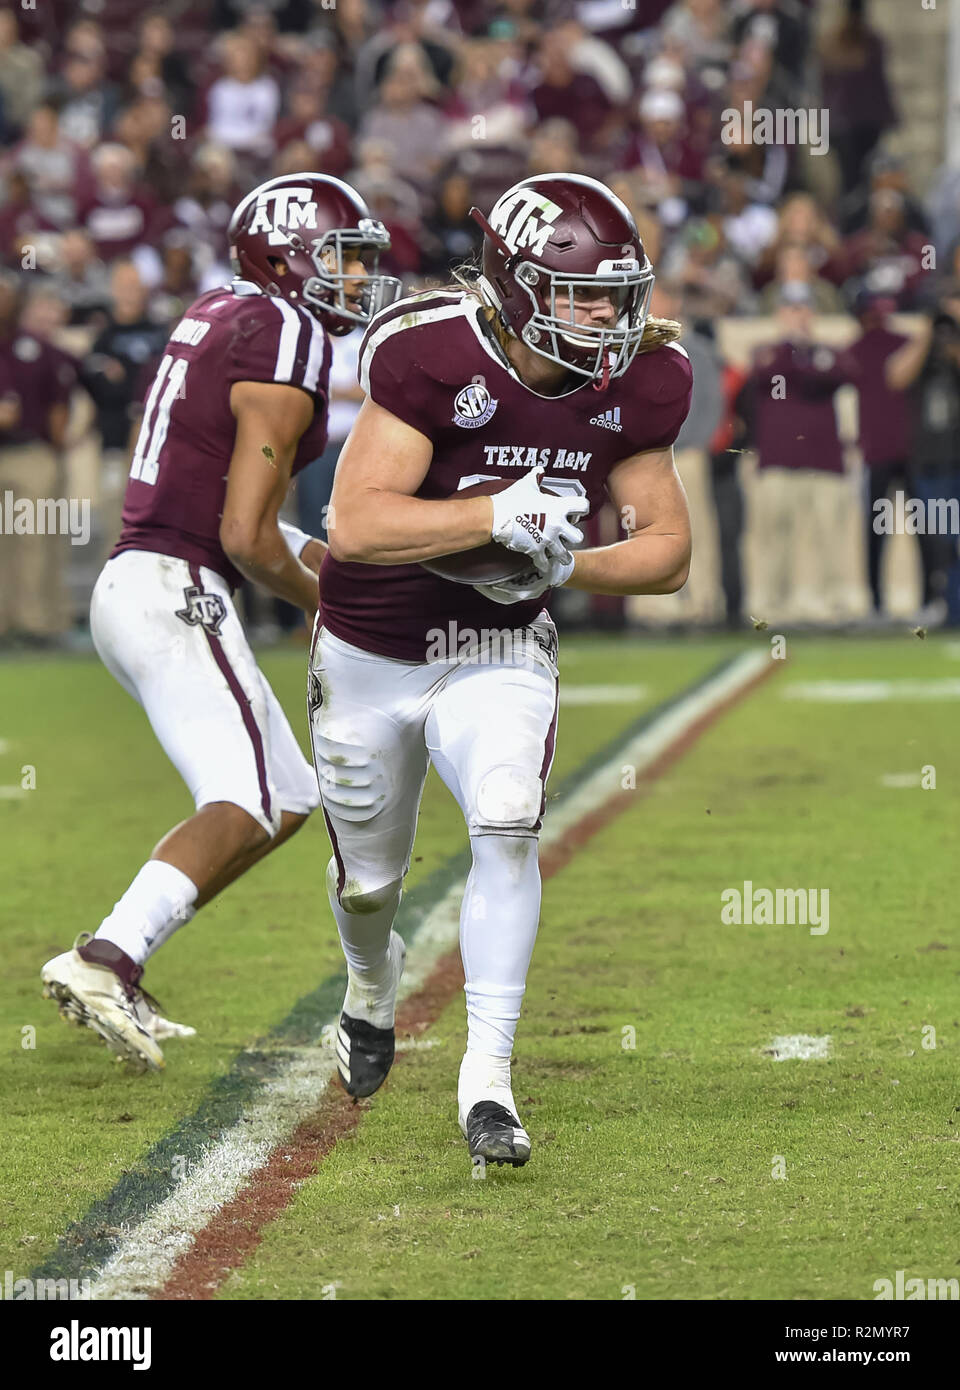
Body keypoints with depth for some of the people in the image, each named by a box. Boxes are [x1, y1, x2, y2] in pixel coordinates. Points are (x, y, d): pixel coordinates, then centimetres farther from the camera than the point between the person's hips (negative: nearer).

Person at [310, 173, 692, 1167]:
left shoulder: (634, 386, -11)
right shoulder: (432, 354, -27)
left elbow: (666, 550, -3)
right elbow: (356, 524, -33)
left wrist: (563, 564, -22)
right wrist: (499, 514, -42)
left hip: (498, 649, 2)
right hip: (373, 654, -2)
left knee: (507, 824, -24)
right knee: (369, 876, 14)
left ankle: (486, 1077, -19)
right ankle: (371, 986, 51)